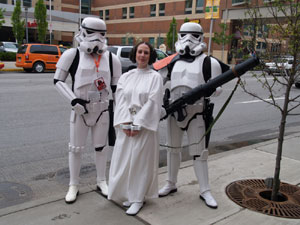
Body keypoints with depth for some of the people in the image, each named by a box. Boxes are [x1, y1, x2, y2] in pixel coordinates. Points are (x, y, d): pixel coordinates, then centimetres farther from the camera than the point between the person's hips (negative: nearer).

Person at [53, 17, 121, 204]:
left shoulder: (111, 59, 2)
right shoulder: (73, 55, -7)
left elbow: (116, 87, 11)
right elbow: (58, 80, -3)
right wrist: (73, 99, -15)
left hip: (102, 110, 2)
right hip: (80, 110, -2)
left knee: (101, 147, 13)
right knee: (76, 148, 7)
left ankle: (102, 182, 29)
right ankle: (74, 186, 23)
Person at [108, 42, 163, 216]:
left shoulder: (155, 77, -1)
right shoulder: (126, 77, 11)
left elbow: (152, 102, -10)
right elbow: (120, 101, 2)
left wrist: (138, 124, -16)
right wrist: (126, 123, -11)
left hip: (145, 125, -4)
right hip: (125, 126, 4)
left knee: (141, 161, 1)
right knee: (124, 159, 8)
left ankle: (138, 198, 15)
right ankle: (129, 194, 26)